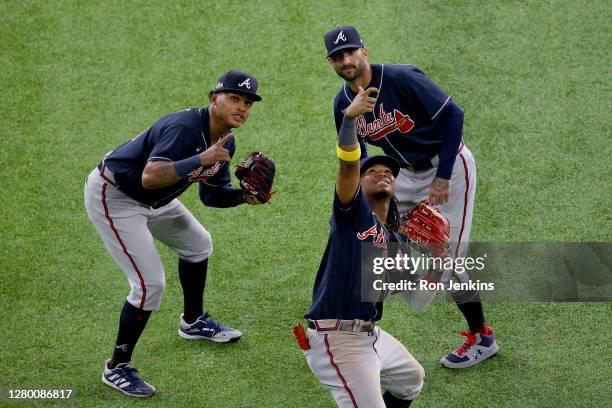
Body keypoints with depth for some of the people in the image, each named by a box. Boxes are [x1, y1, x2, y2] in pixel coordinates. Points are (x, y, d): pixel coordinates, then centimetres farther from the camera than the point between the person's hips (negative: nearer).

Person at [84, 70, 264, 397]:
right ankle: (117, 368, 0)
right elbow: (150, 177, -44)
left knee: (197, 244, 24)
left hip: (151, 199, 10)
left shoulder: (224, 142, -2)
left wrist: (244, 196, -8)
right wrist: (200, 159, -48)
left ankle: (193, 322, 47)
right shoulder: (185, 127, -31)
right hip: (112, 196, -10)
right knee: (150, 282, -15)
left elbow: (210, 195, 9)